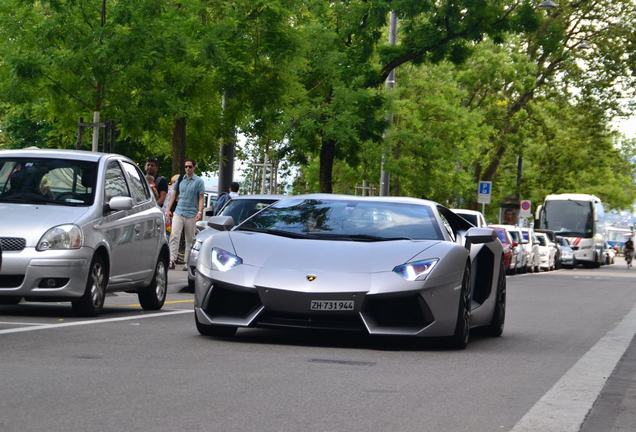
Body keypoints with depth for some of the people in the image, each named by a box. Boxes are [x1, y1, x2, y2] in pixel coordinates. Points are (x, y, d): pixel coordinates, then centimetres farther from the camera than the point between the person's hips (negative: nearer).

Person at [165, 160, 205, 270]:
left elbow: (201, 198, -3)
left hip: (191, 215, -2)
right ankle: (172, 260, -18)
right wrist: (168, 209, 11)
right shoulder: (180, 180, 11)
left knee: (189, 239, 5)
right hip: (178, 212, 2)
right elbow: (175, 195, 17)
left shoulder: (198, 181, 0)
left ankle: (187, 262, 11)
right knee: (174, 236, -12)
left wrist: (200, 212, -16)